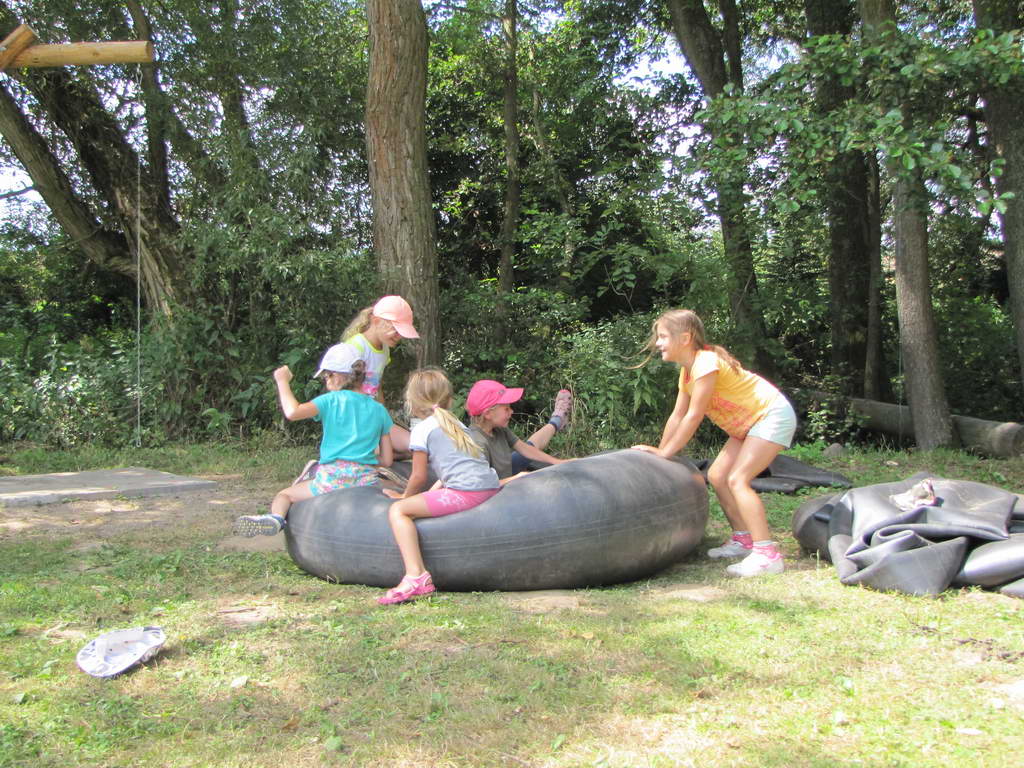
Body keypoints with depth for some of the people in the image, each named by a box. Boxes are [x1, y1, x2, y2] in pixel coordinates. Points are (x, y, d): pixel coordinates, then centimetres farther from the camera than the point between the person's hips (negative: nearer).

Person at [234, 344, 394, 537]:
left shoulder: (332, 400, 1)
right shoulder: (379, 409, 13)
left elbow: (292, 412, -13)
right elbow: (387, 460, 13)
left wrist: (283, 382, 3)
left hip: (333, 479, -2)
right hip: (367, 480, 2)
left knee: (284, 495, 16)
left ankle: (276, 517, -16)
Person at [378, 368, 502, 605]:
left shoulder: (422, 430, 4)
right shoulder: (457, 425, 26)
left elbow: (419, 476, 5)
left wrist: (406, 496, 24)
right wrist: (431, 491, 34)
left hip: (465, 492, -8)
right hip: (492, 485, 8)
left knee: (398, 510, -7)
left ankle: (415, 575, -22)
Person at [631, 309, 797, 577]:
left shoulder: (706, 363, -24)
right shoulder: (687, 371, 6)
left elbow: (694, 417, -22)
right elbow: (678, 416, 9)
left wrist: (665, 453, -15)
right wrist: (659, 451, 6)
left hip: (773, 416, -10)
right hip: (749, 422, 10)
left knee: (737, 479, -20)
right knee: (717, 475, 7)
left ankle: (767, 554, -21)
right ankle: (743, 539, 18)